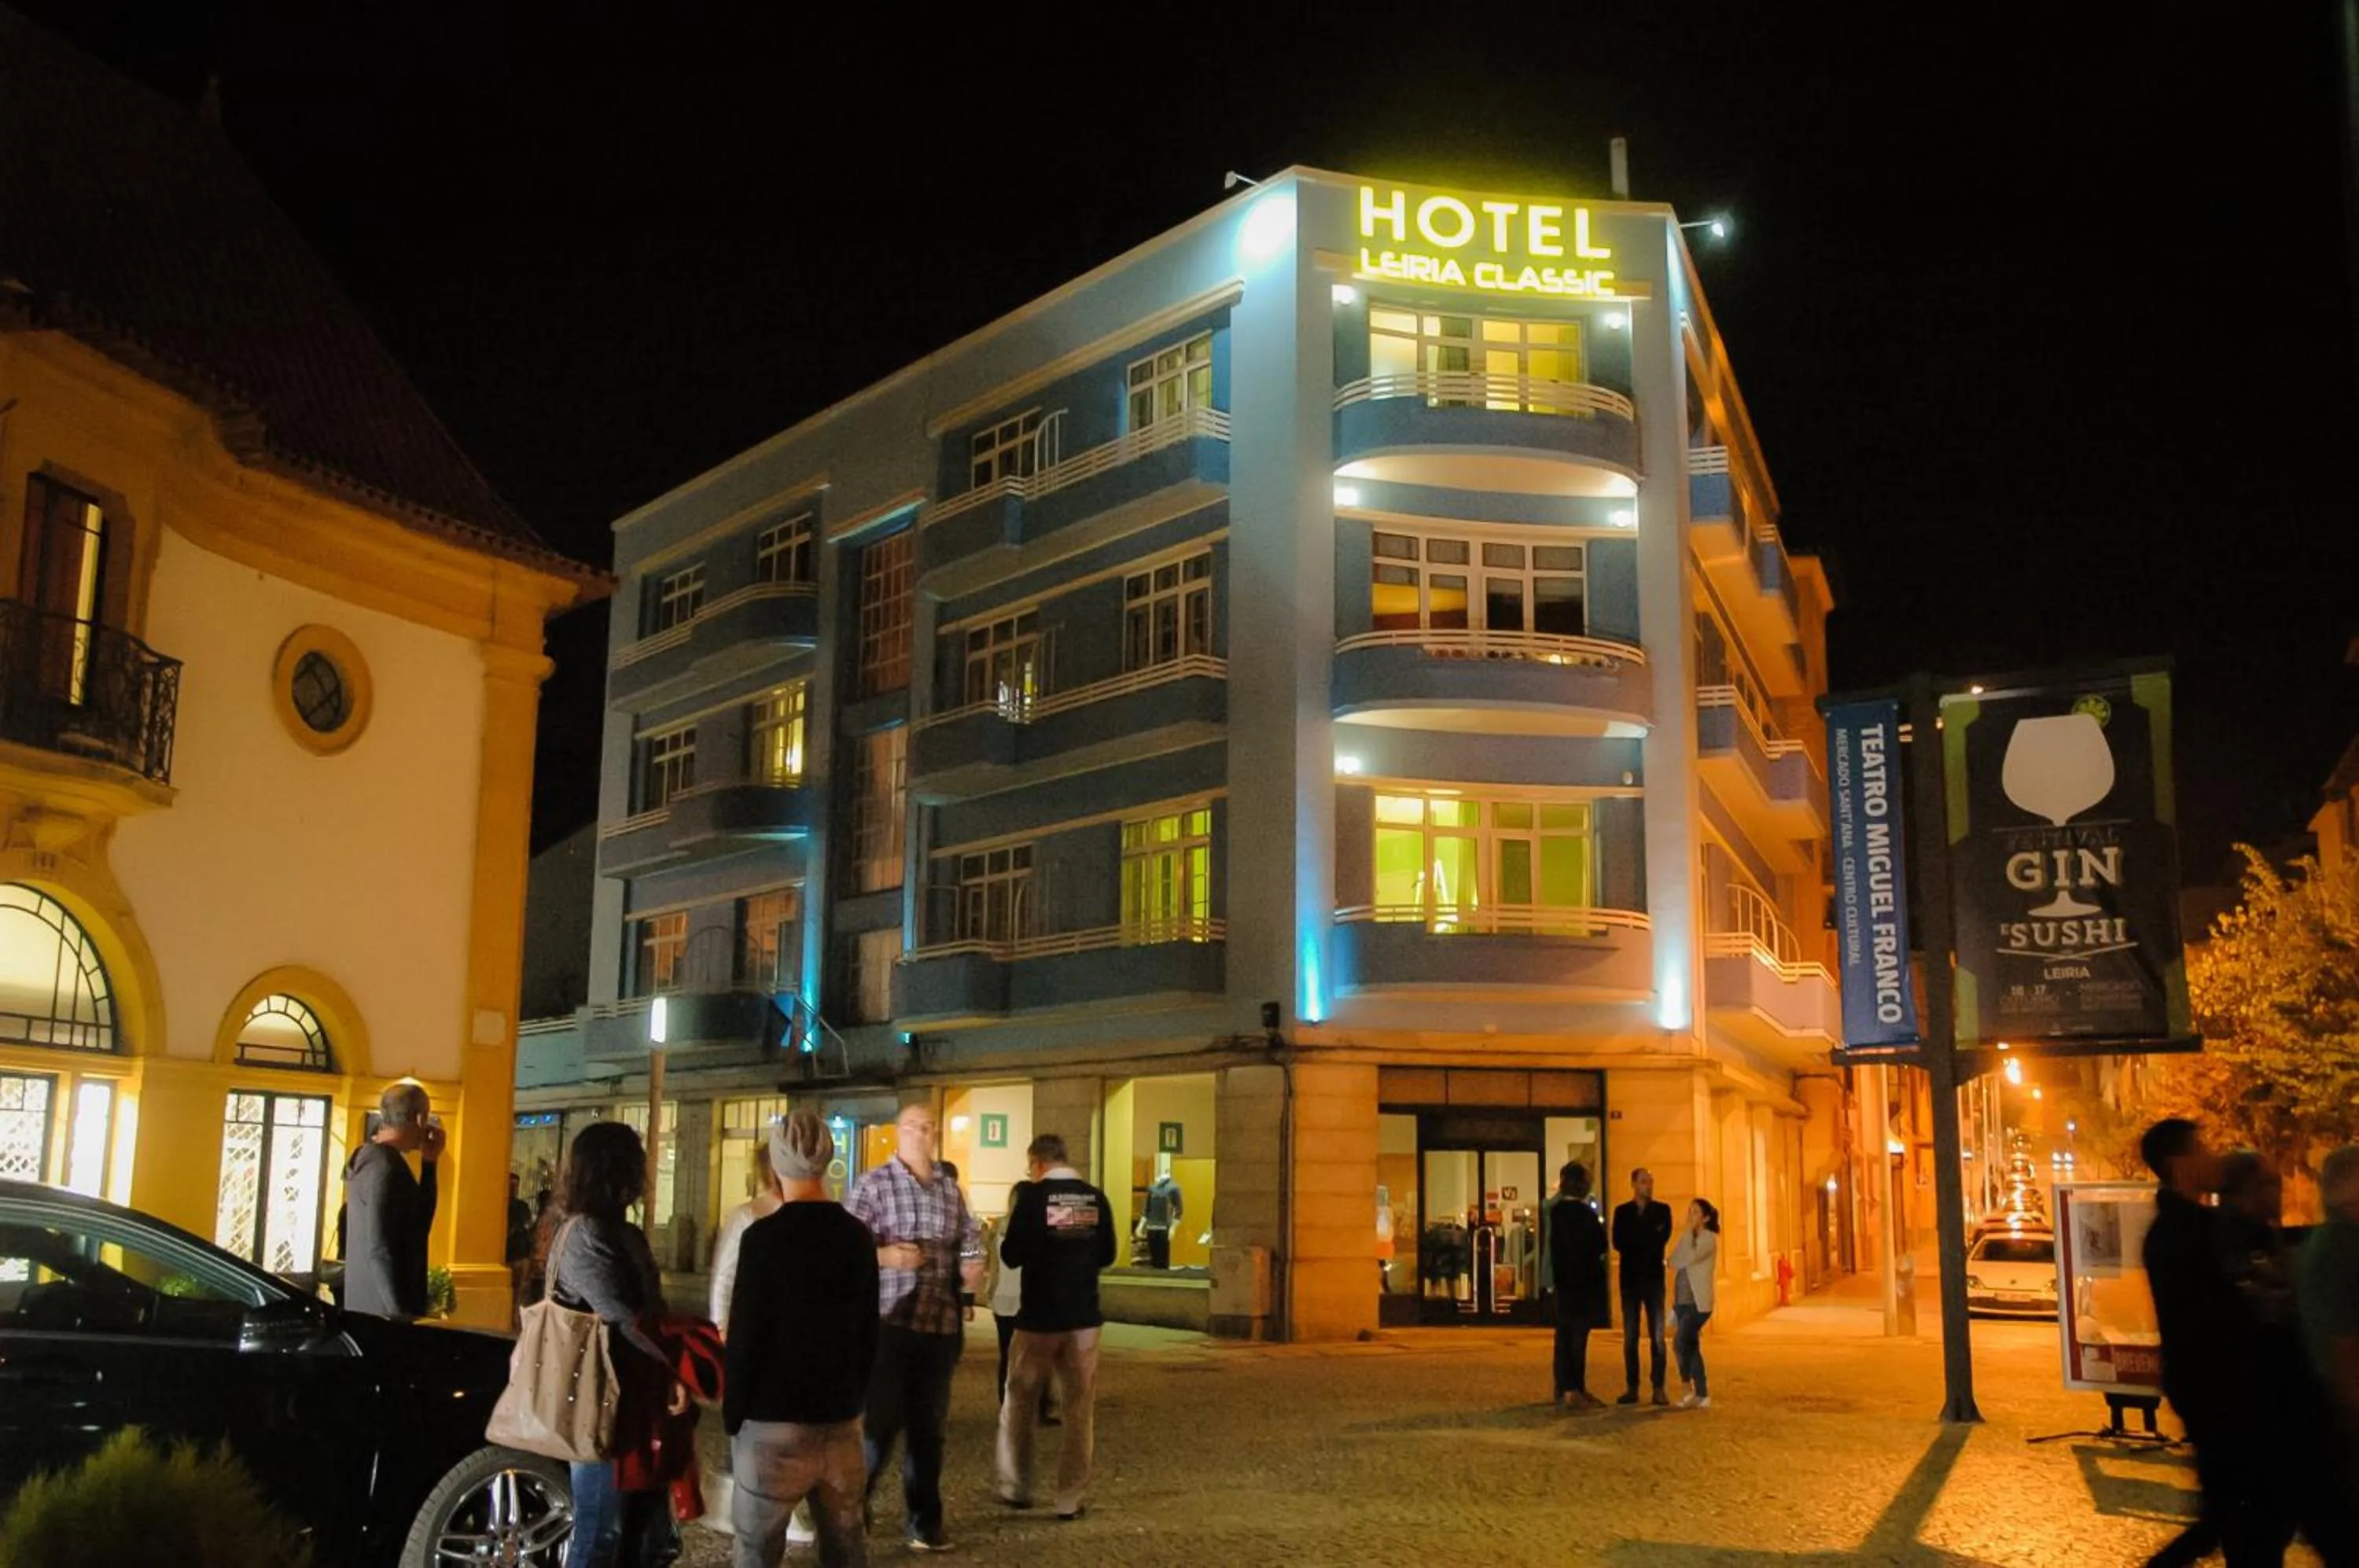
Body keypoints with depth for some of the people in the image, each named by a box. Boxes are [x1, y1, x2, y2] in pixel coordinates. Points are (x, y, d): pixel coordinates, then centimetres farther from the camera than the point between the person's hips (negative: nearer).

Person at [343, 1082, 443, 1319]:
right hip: (383, 1311, -10)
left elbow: (416, 1222, 21)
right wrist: (402, 1313, -22)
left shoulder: (372, 1158, 13)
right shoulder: (386, 1166, -18)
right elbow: (379, 1250, -23)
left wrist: (430, 1163, 13)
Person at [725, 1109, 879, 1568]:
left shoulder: (764, 1236, -12)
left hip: (774, 1424, -5)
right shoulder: (858, 1237, 3)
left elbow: (745, 1336, -11)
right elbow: (869, 1333, 8)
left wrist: (732, 1417, -1)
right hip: (841, 1422, 5)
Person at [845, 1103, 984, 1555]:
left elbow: (969, 1237, 18)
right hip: (888, 1320, -5)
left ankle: (925, 1521, 20)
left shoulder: (950, 1186, 12)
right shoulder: (873, 1184, -3)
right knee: (881, 1421, -4)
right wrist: (883, 1255, -26)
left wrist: (973, 1265, -3)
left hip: (941, 1322, 5)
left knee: (929, 1425, 11)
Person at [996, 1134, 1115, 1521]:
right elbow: (1107, 1255, 9)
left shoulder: (1033, 1196, -11)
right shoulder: (1096, 1198, 1)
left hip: (1039, 1316, -3)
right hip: (1084, 1316, 3)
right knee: (1079, 1412, 8)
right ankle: (1072, 1499, 8)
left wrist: (1013, 1223, 9)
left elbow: (1012, 1255, -10)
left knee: (1019, 1405, 15)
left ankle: (1016, 1489, 21)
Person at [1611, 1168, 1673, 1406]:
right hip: (1630, 1278, 1)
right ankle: (1631, 1388, 7)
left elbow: (1662, 1239, -8)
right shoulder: (1622, 1212, 8)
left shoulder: (1662, 1210, 7)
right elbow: (1618, 1243, -5)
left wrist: (1634, 1241, -6)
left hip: (1654, 1278, -1)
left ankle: (1658, 1389, 0)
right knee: (1630, 1337, 3)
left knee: (1657, 1337, -3)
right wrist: (1648, 1239, -9)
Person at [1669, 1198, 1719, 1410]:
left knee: (1681, 1342, -20)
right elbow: (1673, 1261, 8)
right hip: (1683, 1301, 8)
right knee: (1691, 1348, 8)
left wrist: (1689, 1232, -10)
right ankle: (1702, 1396, 13)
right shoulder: (1688, 1237, 15)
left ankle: (1690, 1390, -9)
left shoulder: (1709, 1238, -7)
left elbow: (1689, 1258, -21)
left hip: (1698, 1302, -8)